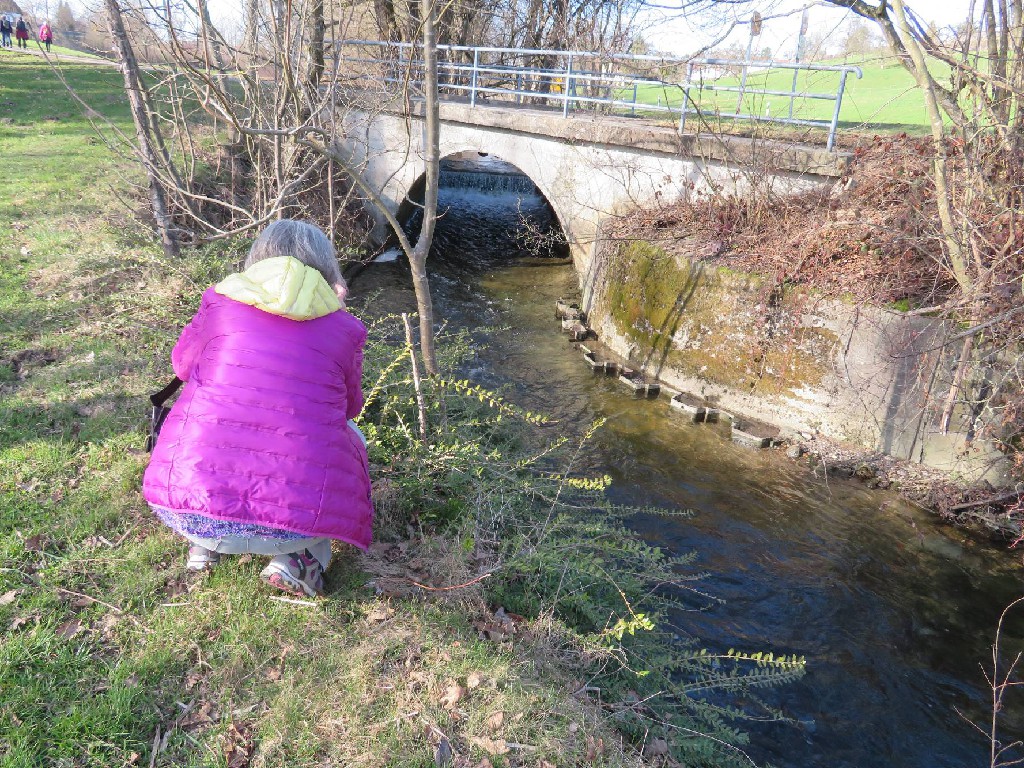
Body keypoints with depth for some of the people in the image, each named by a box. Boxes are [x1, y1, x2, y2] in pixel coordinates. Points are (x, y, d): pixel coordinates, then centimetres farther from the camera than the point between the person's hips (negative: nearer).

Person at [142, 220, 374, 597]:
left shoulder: (220, 302, 7)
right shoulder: (343, 329, 5)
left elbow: (182, 363, 27)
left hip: (185, 512, 3)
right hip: (294, 527, -2)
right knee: (349, 435, 28)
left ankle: (204, 544, 21)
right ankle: (298, 558, 9)